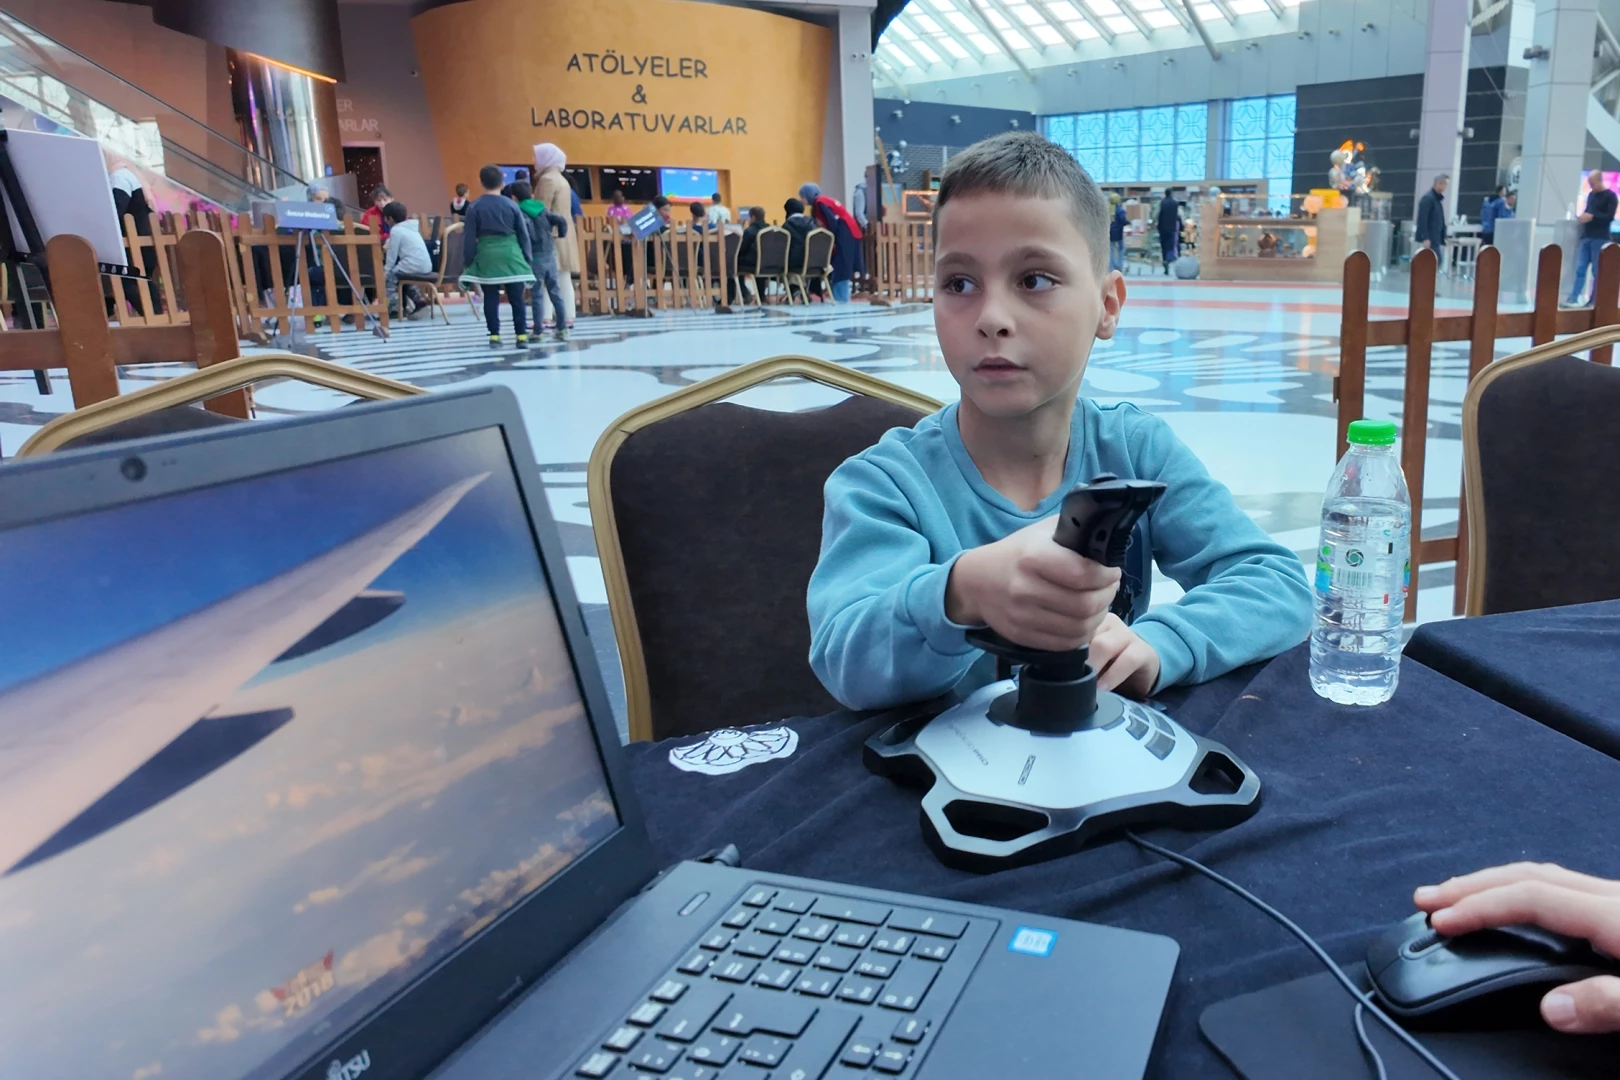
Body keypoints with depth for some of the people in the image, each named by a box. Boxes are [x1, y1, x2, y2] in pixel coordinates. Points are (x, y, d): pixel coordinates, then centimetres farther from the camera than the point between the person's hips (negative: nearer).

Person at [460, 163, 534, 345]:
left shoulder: (475, 208, 0)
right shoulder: (511, 205, 2)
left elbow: (469, 238, -1)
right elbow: (523, 234, 4)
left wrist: (469, 261, 5)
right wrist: (528, 258, 11)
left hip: (487, 256, 0)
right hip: (510, 255, 0)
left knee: (491, 298, 6)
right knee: (516, 298, 4)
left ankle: (494, 334, 4)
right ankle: (521, 335, 3)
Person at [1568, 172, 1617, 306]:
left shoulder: (1610, 196, -3)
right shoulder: (1591, 195, 16)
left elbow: (1610, 217, -11)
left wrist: (1592, 216, -22)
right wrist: (1582, 217, 1)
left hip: (1600, 239, -6)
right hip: (1586, 237, 6)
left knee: (1597, 271, -4)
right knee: (1580, 269, -1)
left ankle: (1594, 301, -1)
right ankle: (1573, 298, -3)